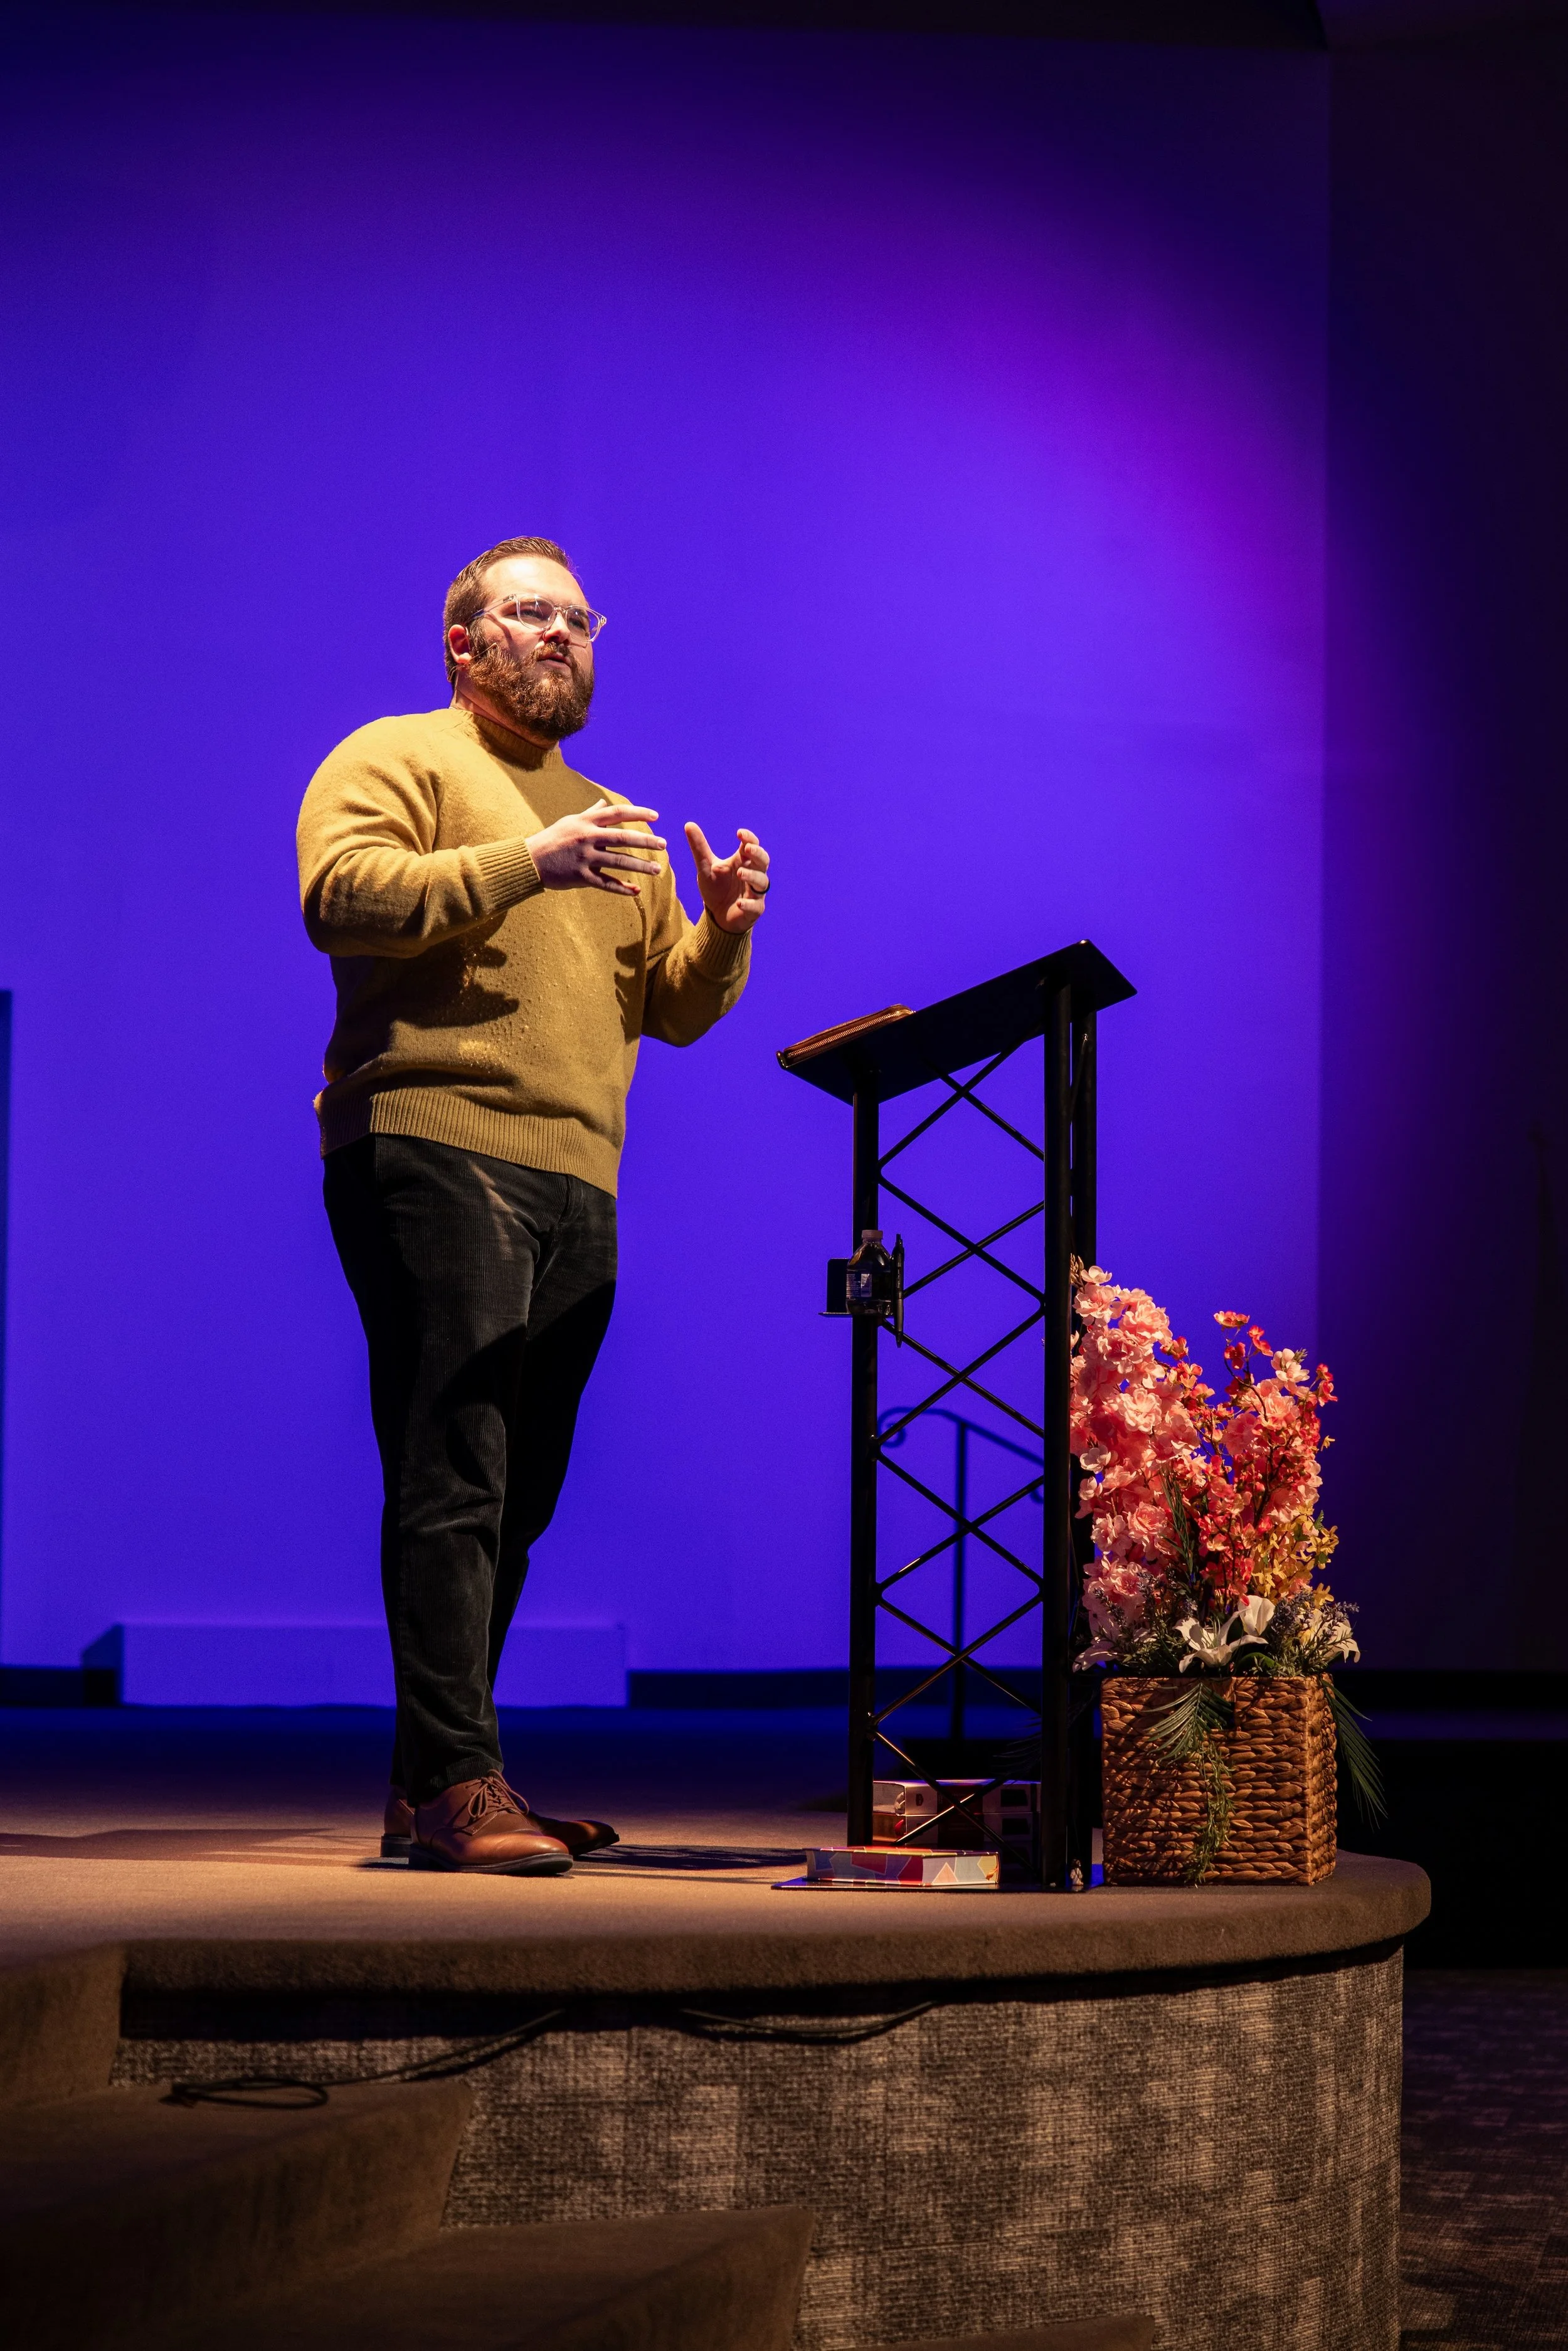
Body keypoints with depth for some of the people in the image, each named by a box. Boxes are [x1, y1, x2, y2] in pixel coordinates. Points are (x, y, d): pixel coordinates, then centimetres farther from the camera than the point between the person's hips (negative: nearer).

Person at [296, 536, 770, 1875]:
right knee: (452, 1485, -15)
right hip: (432, 1152, -7)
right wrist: (527, 861, -17)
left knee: (514, 1500, 6)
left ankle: (430, 1793, 11)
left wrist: (725, 932, 4)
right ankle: (458, 1787, -19)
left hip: (577, 1186, 7)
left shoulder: (610, 821, 28)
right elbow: (341, 894, -12)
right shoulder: (397, 759, 7)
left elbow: (677, 1009, 25)